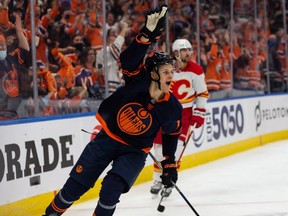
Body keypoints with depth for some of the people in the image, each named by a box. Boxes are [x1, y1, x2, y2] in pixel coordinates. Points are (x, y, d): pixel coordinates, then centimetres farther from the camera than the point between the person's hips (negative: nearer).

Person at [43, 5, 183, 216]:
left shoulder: (172, 108, -13)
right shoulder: (138, 80, -20)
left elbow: (171, 134, 4)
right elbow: (130, 58, -38)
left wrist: (169, 164, 5)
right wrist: (149, 33, -52)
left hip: (135, 150, 1)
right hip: (108, 137, 0)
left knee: (112, 187, -22)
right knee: (76, 184, 4)